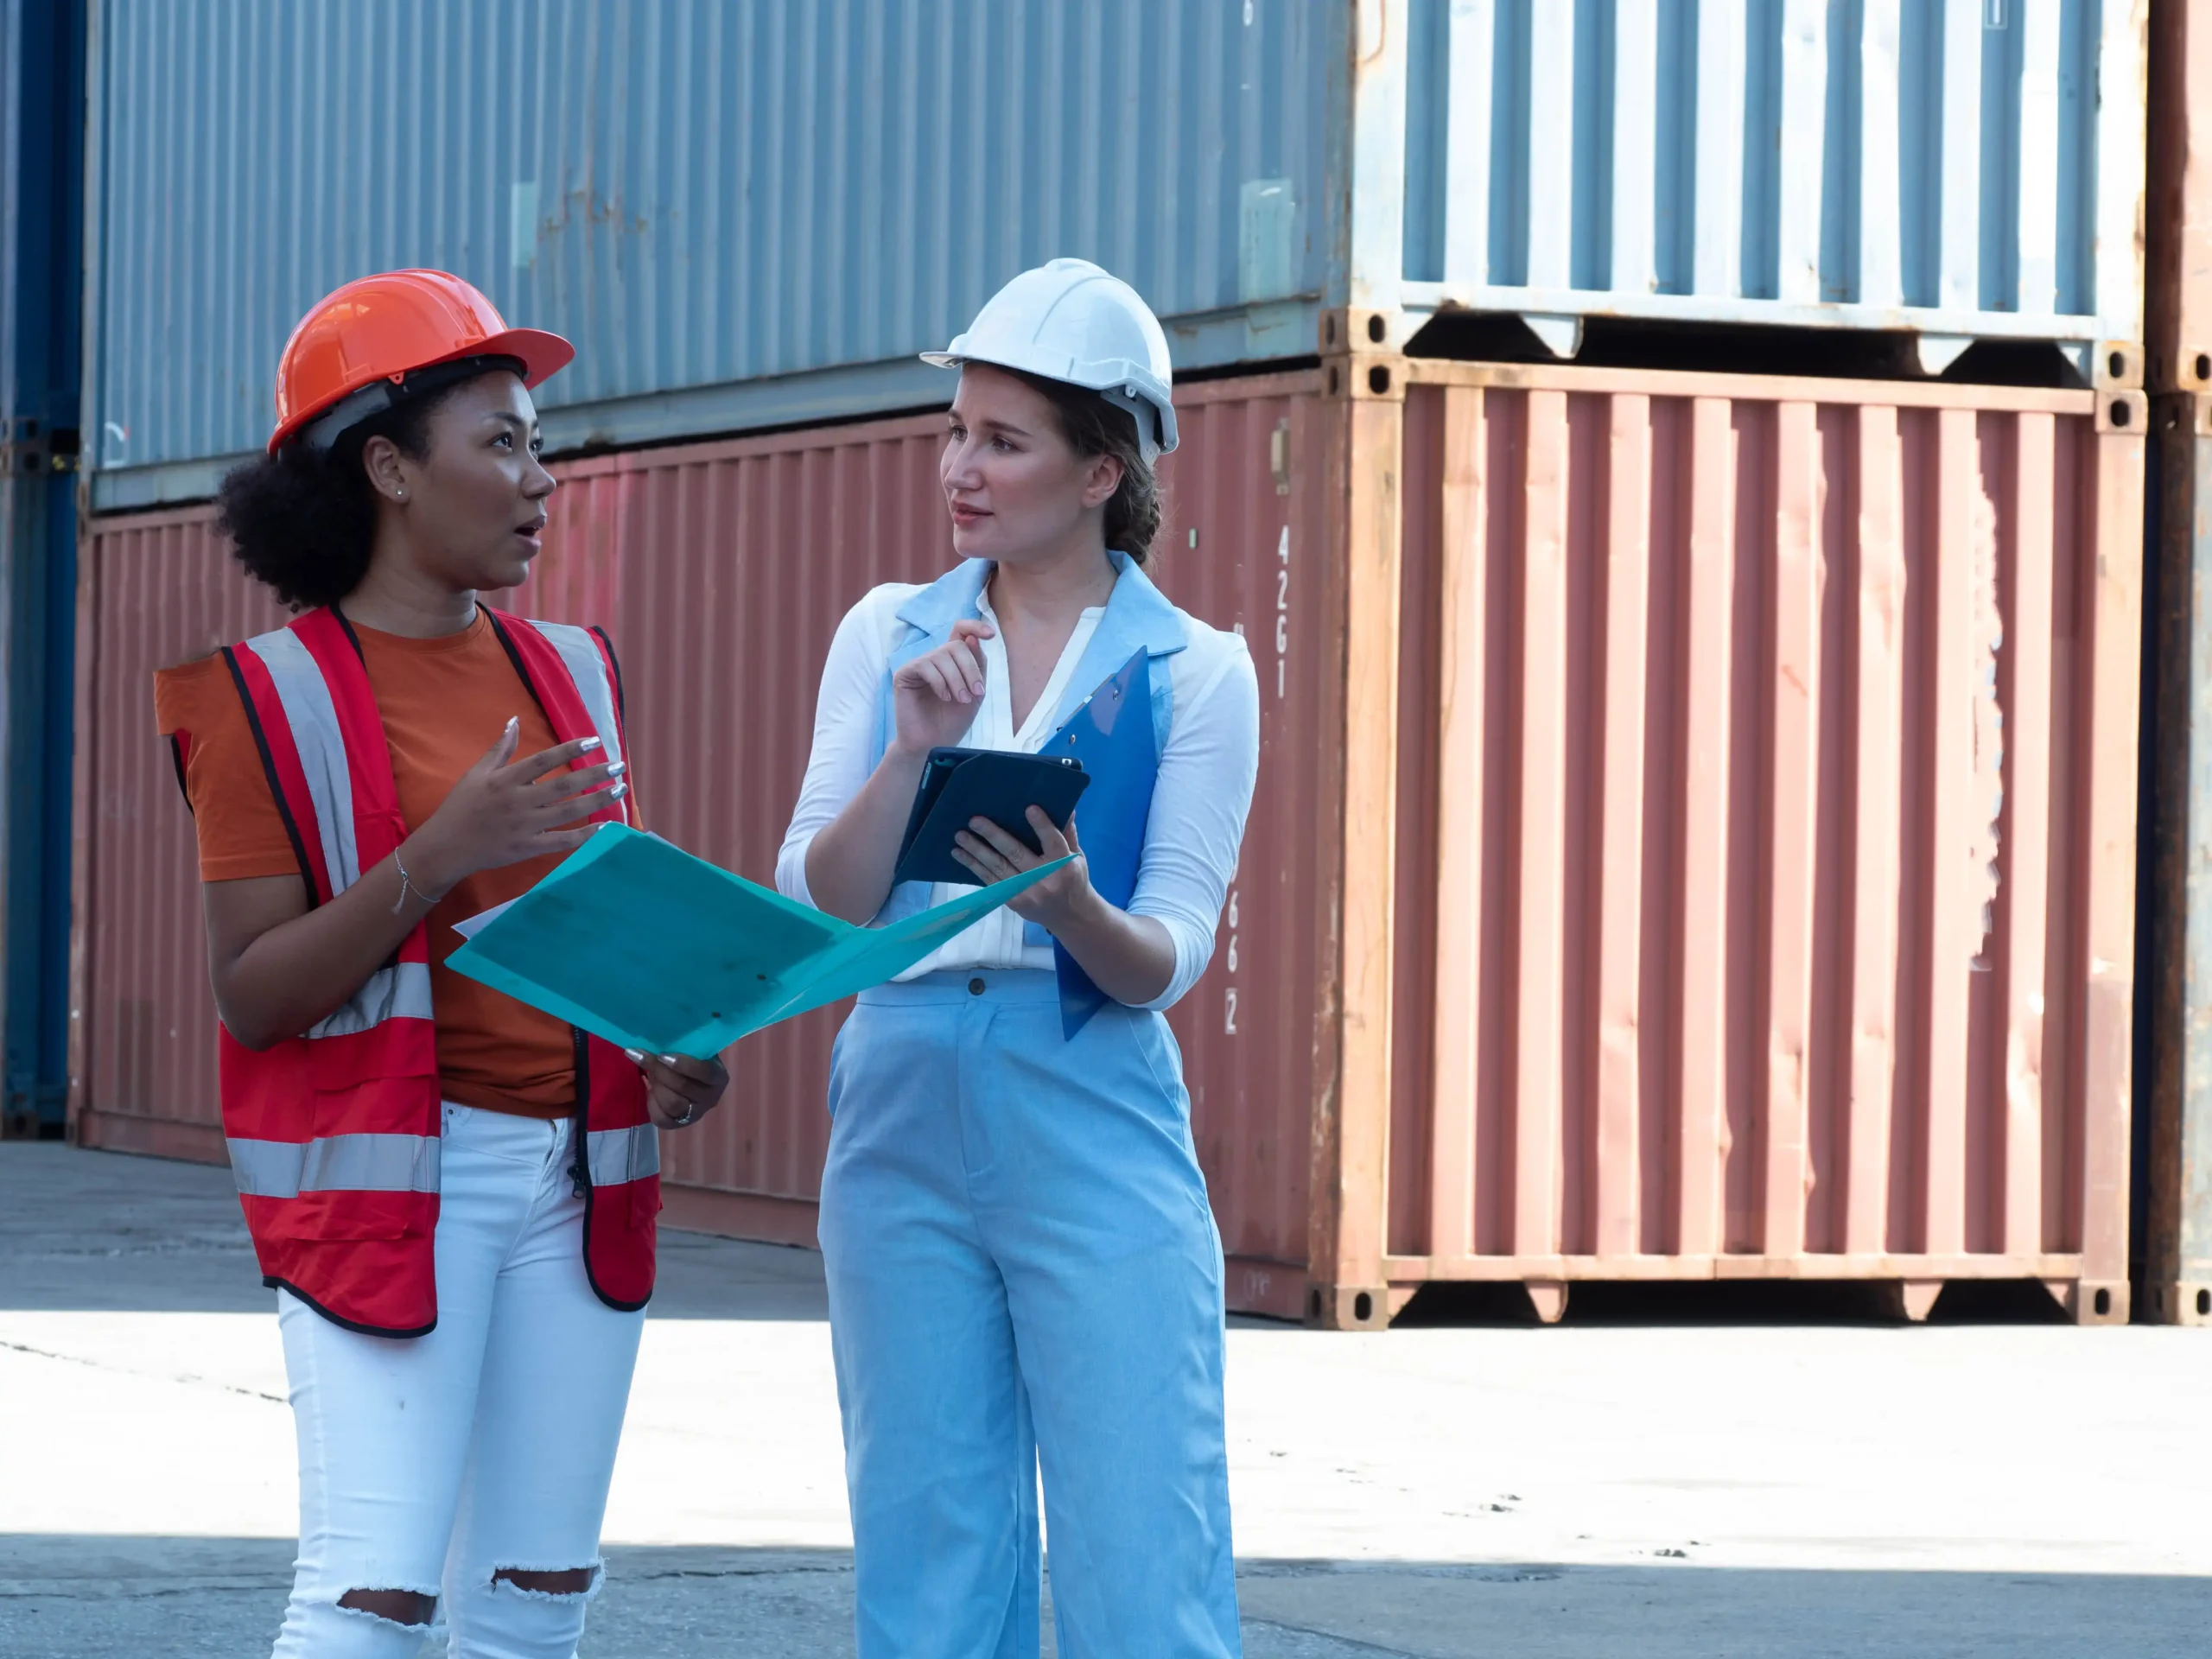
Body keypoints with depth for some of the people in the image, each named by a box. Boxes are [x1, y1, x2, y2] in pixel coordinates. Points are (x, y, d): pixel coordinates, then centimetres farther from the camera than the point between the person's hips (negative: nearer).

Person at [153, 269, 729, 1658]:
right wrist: (438, 857, -22)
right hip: (388, 1175, -6)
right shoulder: (279, 696, -5)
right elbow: (252, 994, -10)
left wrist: (671, 1054, 1)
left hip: (578, 1176, 6)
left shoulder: (571, 672, 13)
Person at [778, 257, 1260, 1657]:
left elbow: (1168, 961, -5)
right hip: (903, 1121, 3)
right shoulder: (893, 636, 9)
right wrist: (915, 751, -13)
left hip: (1096, 1136, -3)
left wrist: (1074, 908, -26)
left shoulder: (1193, 672, 1)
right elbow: (813, 911, 1)